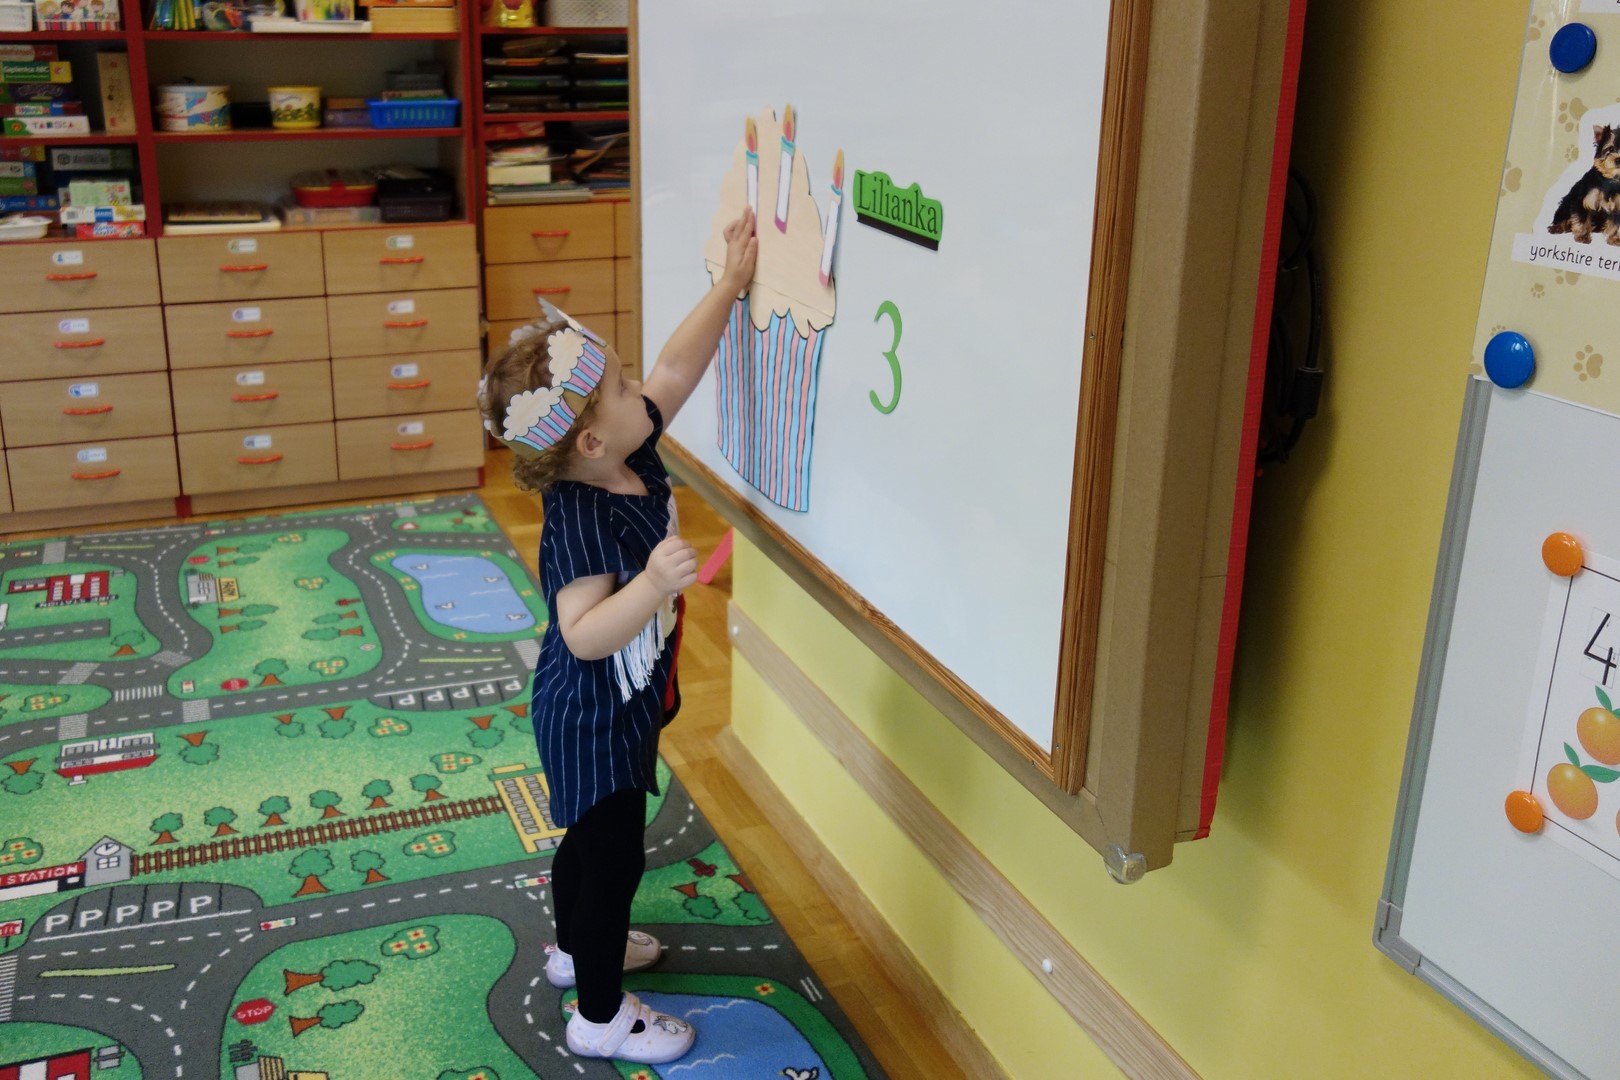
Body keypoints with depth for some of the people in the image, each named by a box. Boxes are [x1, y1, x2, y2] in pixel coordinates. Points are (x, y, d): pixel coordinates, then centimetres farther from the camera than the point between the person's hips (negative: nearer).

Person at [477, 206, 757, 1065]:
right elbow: (585, 634, -38)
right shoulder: (581, 524, -34)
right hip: (594, 720, -9)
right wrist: (653, 584, -52)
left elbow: (678, 365, 0)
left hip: (619, 707, 9)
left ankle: (577, 948, 51)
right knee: (613, 854, 7)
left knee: (592, 833, 28)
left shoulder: (633, 457, -9)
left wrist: (731, 281, 0)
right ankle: (600, 1016, 26)